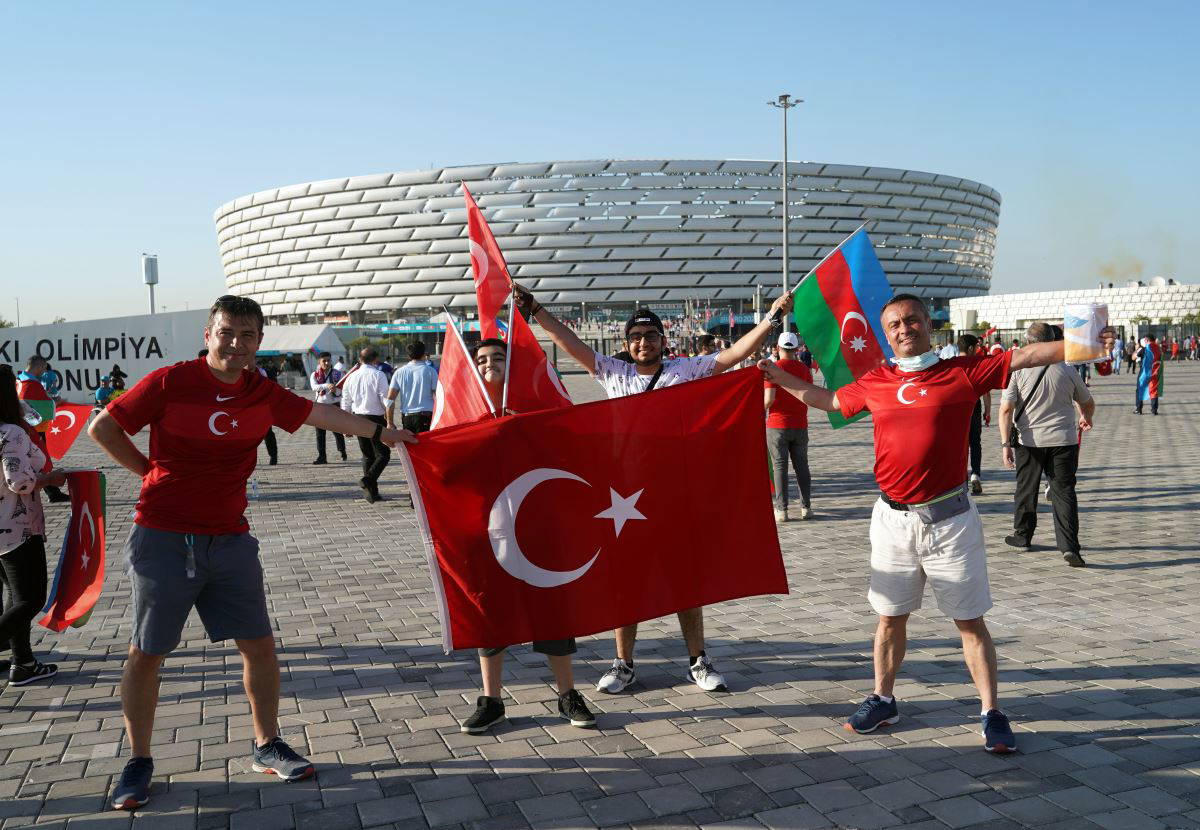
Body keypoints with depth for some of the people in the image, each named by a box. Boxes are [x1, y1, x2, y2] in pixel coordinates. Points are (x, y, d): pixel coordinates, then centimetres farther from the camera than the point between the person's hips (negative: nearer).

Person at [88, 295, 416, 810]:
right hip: (163, 538, -3)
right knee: (146, 653, 5)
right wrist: (150, 472, -2)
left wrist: (378, 431, 15)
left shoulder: (263, 394, 2)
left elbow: (320, 414, 12)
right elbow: (102, 428, -1)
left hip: (229, 538, 4)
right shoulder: (170, 381, -9)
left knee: (259, 645, 6)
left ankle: (267, 747, 23)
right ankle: (139, 763, 22)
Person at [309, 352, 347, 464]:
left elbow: (342, 391, 1)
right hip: (320, 405, 1)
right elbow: (314, 387, -18)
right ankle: (321, 457, 4)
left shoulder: (337, 374, 2)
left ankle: (342, 452, 23)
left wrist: (336, 390, -22)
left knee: (337, 430, 1)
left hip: (334, 405, -1)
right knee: (320, 433, 0)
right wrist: (327, 385, -35)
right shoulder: (314, 375, 3)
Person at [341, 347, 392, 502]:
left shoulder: (352, 377, 6)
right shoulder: (378, 375, -9)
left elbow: (345, 403, 10)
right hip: (375, 418, -6)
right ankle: (368, 479, -20)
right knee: (383, 454, 2)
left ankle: (371, 492, 15)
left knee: (367, 455, 14)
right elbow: (385, 399, -13)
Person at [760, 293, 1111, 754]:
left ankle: (991, 712, 15)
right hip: (893, 519, 3)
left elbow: (1025, 356, -7)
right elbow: (830, 400, 22)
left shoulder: (962, 371, -3)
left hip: (949, 517, -3)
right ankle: (883, 699, 30)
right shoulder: (874, 383, 6)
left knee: (970, 621, 4)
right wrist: (779, 376, 24)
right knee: (890, 616, 15)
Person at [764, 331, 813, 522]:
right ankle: (805, 507, 12)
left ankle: (781, 510, 2)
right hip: (800, 425, 3)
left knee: (779, 466, 2)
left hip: (777, 425, -3)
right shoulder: (804, 369, 2)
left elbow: (768, 399, -17)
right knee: (801, 466, 11)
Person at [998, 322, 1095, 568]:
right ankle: (1069, 546, -7)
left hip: (1029, 441, -1)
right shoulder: (1067, 371, 0)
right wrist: (1085, 420, 36)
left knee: (1026, 491, 15)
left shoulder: (1017, 371, -7)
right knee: (1064, 492, 3)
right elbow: (1088, 404, 14)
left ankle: (1022, 536, 29)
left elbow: (1006, 409, -13)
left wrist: (1006, 443, -10)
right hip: (1064, 441, 1)